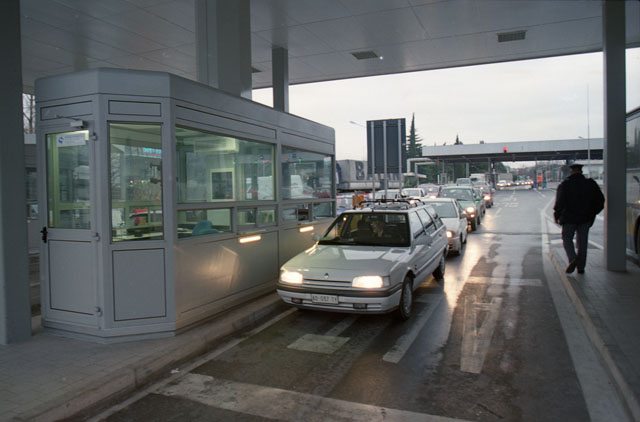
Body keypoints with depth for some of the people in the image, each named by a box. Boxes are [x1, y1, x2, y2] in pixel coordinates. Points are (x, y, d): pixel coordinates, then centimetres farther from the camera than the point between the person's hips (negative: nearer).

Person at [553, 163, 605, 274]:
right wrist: (592, 213, 16)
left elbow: (559, 202, -12)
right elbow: (600, 200, 6)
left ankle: (573, 259, -14)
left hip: (569, 217, -3)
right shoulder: (590, 184, 3)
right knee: (582, 242, 10)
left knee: (567, 239, 9)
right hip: (585, 219, 3)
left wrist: (557, 216, -1)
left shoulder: (564, 185, -7)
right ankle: (581, 266, 12)